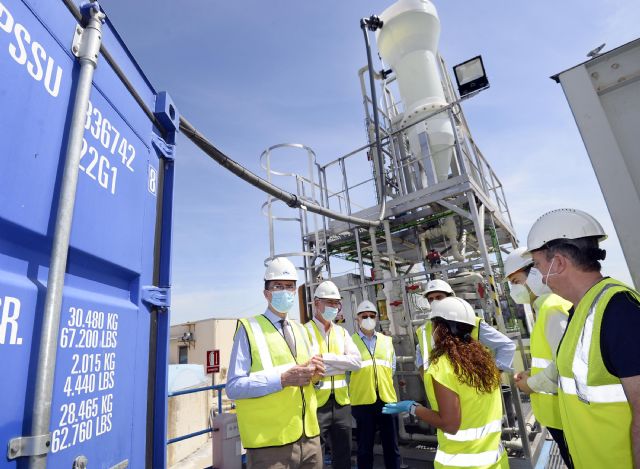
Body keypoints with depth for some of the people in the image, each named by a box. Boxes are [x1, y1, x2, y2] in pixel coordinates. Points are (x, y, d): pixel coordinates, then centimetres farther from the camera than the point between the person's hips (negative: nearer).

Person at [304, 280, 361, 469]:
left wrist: (326, 358, -14)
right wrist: (342, 363, -12)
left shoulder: (342, 332, 9)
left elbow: (357, 361, -4)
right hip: (316, 404, -5)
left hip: (341, 402, 6)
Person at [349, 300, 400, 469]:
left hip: (387, 399, 3)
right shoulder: (350, 341, -2)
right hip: (362, 400, -3)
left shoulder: (387, 340, 10)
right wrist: (362, 385, 2)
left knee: (391, 446, 14)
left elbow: (392, 368, 16)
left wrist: (384, 384, 9)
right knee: (365, 447, 11)